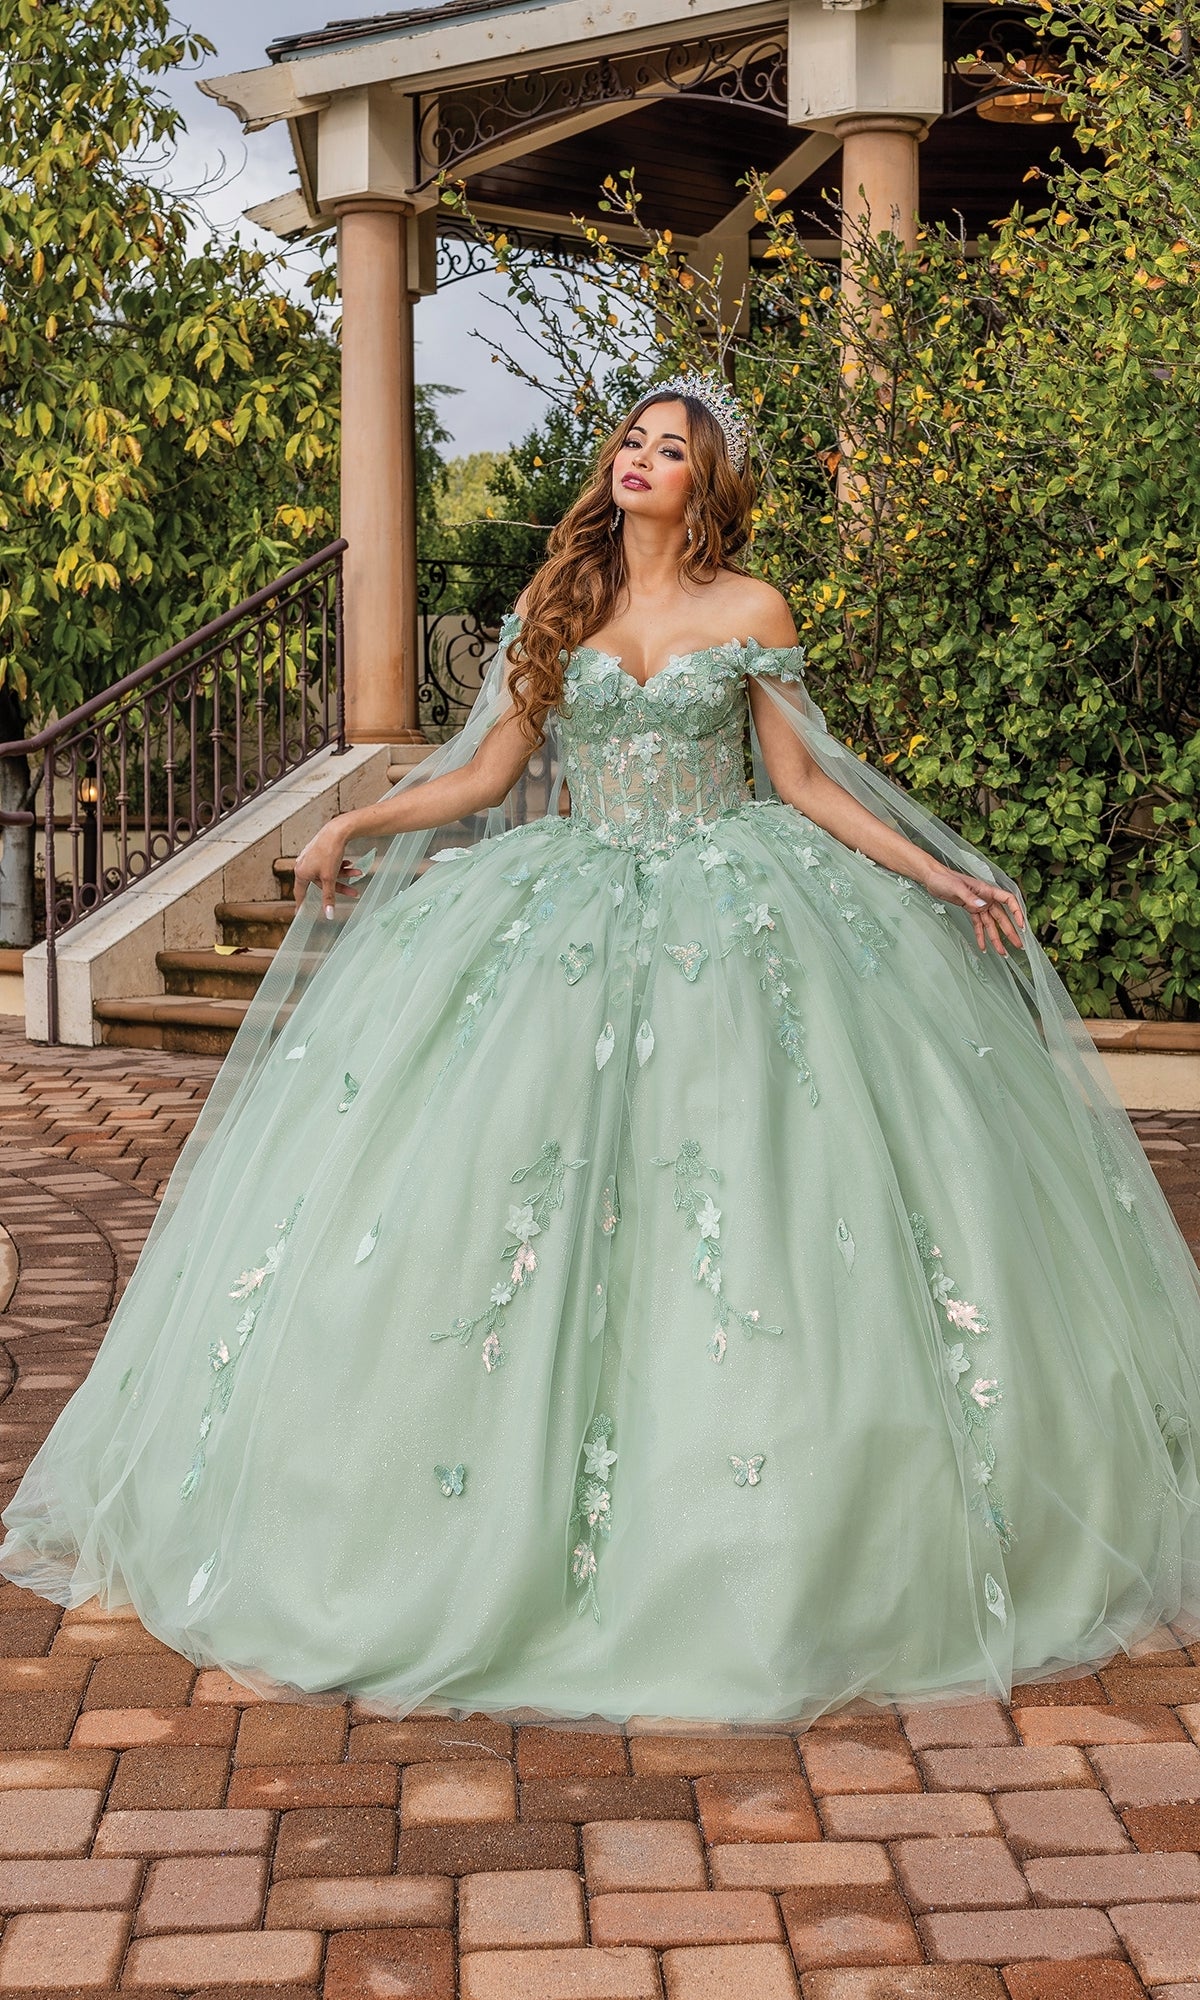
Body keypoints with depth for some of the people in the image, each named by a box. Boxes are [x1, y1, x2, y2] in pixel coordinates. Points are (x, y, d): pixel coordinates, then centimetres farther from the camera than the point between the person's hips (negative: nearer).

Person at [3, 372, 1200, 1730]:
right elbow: (484, 772, 8)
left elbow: (804, 782, 4)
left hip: (729, 915, -2)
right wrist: (352, 825, -1)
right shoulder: (557, 607, 8)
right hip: (574, 905, 2)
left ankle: (762, 1545, 8)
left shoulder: (750, 613, 2)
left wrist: (941, 878, -2)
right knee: (522, 1187, -7)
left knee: (741, 1213, -7)